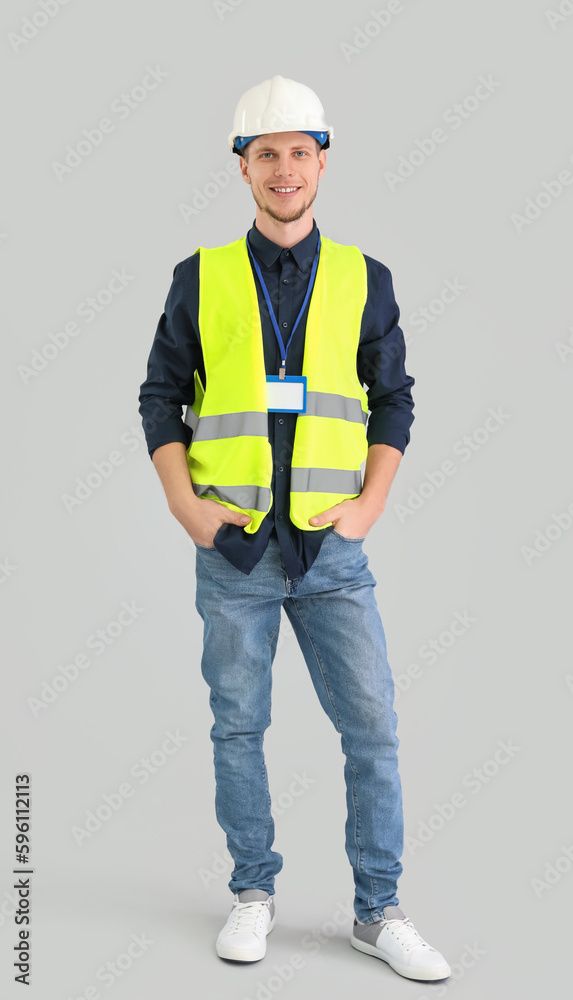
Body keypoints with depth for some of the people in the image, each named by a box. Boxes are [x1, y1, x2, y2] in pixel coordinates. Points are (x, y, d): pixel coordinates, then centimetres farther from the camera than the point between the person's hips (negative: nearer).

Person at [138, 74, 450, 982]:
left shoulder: (364, 279, 5)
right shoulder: (200, 278, 3)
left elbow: (393, 403, 7)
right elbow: (161, 400, 6)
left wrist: (369, 506, -6)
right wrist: (186, 506, -6)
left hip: (332, 549, 1)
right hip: (233, 548, 0)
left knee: (372, 727, 1)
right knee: (238, 726, 9)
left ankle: (378, 913, 16)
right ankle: (254, 894, 26)